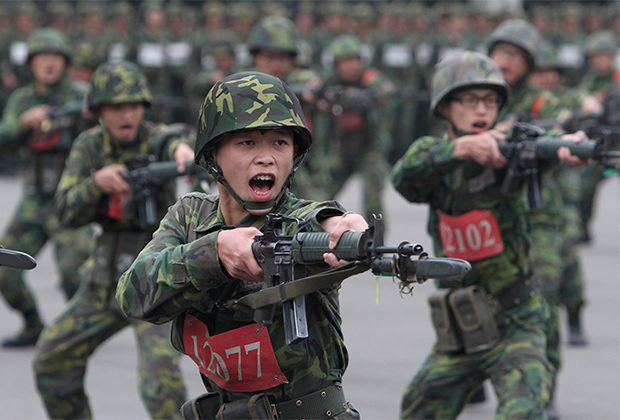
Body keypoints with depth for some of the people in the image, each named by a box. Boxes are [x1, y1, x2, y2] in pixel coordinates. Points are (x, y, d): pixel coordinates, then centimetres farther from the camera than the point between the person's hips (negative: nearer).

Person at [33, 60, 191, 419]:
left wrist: (182, 150, -63)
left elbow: (172, 142, -39)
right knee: (52, 361, 13)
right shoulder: (89, 147, 2)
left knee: (159, 370, -24)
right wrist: (96, 182, -26)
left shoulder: (156, 139, -13)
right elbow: (67, 212, -6)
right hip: (106, 281, 6)